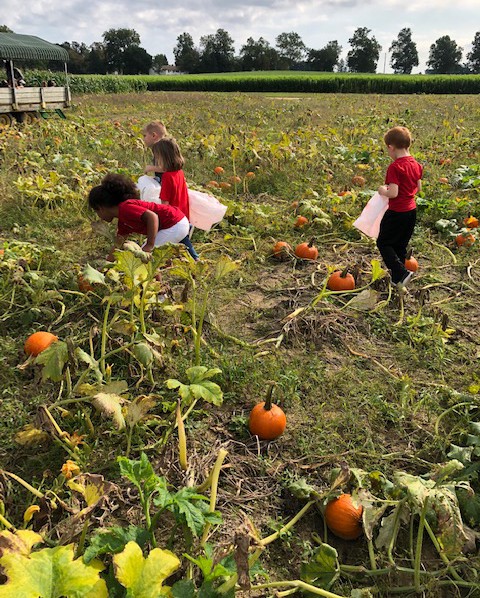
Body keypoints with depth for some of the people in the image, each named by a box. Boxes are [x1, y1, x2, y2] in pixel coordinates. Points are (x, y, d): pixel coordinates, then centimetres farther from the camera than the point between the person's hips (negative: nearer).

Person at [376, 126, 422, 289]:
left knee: (383, 243, 7)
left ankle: (402, 273, -4)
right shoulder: (415, 164, 4)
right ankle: (397, 279, 30)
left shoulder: (394, 167, -21)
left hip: (396, 213, -8)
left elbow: (393, 193, -26)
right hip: (411, 210, 8)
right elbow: (418, 188, 12)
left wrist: (383, 191, -8)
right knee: (400, 246, 19)